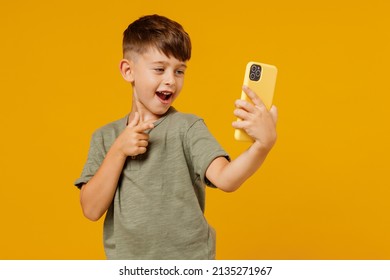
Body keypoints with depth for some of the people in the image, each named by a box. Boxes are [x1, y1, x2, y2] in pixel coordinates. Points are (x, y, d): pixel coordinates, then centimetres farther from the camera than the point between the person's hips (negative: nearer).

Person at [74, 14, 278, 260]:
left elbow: (226, 179, -25)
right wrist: (118, 151, -17)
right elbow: (92, 209, -8)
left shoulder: (188, 127, -10)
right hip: (124, 255, 3)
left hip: (187, 256, -2)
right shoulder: (105, 137, 0)